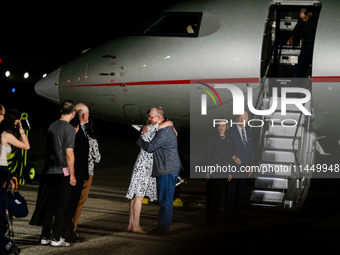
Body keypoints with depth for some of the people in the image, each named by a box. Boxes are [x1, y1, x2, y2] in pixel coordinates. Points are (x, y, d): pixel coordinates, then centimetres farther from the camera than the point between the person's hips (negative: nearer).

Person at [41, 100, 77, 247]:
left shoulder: (52, 126, 10)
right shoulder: (69, 129, -12)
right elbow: (69, 153, -16)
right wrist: (72, 174, -12)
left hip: (51, 172, 7)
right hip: (63, 172, -7)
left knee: (50, 204, 11)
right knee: (61, 206, -2)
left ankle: (45, 236, 13)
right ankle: (56, 238, -1)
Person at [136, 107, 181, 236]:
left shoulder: (164, 131, -19)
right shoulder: (168, 127, 15)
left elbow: (150, 147, -23)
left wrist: (139, 140, -5)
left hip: (167, 170, -11)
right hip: (169, 169, 11)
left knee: (165, 200, -5)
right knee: (165, 199, 13)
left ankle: (163, 228, -1)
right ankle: (163, 226, 19)